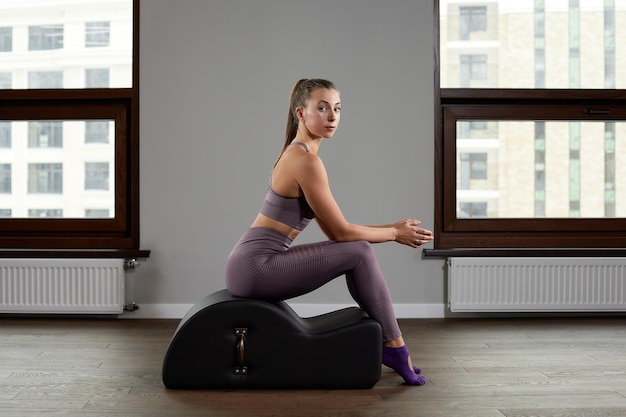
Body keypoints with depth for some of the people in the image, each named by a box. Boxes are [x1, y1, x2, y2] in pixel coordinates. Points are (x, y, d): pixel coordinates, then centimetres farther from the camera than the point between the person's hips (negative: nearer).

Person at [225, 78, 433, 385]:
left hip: (254, 266, 9)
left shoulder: (297, 154, 13)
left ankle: (384, 337, 19)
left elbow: (335, 230, 15)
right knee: (359, 253, -8)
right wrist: (395, 233, 2)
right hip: (255, 268, -9)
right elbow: (341, 232, -13)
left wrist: (392, 228, 12)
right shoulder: (306, 160, -17)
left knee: (358, 250, 11)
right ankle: (393, 346, 6)